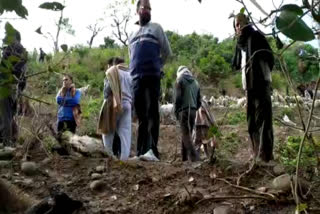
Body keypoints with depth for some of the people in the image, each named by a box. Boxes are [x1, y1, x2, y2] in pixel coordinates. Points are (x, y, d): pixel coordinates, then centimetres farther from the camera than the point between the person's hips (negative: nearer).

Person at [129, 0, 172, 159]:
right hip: (136, 78, 5)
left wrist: (156, 66, 11)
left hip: (152, 76, -4)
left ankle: (152, 150, -13)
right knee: (141, 115, 5)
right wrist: (134, 71, 16)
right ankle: (141, 151, 8)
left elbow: (167, 52, 10)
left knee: (152, 114, -10)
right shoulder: (132, 35, 24)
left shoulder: (156, 28, 13)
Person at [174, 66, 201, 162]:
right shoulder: (195, 82, 17)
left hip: (183, 111, -6)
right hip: (193, 111, 6)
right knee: (187, 135, 12)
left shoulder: (180, 80, 1)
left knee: (186, 135, -9)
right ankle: (184, 158, 12)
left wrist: (176, 112, -1)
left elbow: (178, 98, -8)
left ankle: (195, 157, -21)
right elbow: (199, 101, 15)